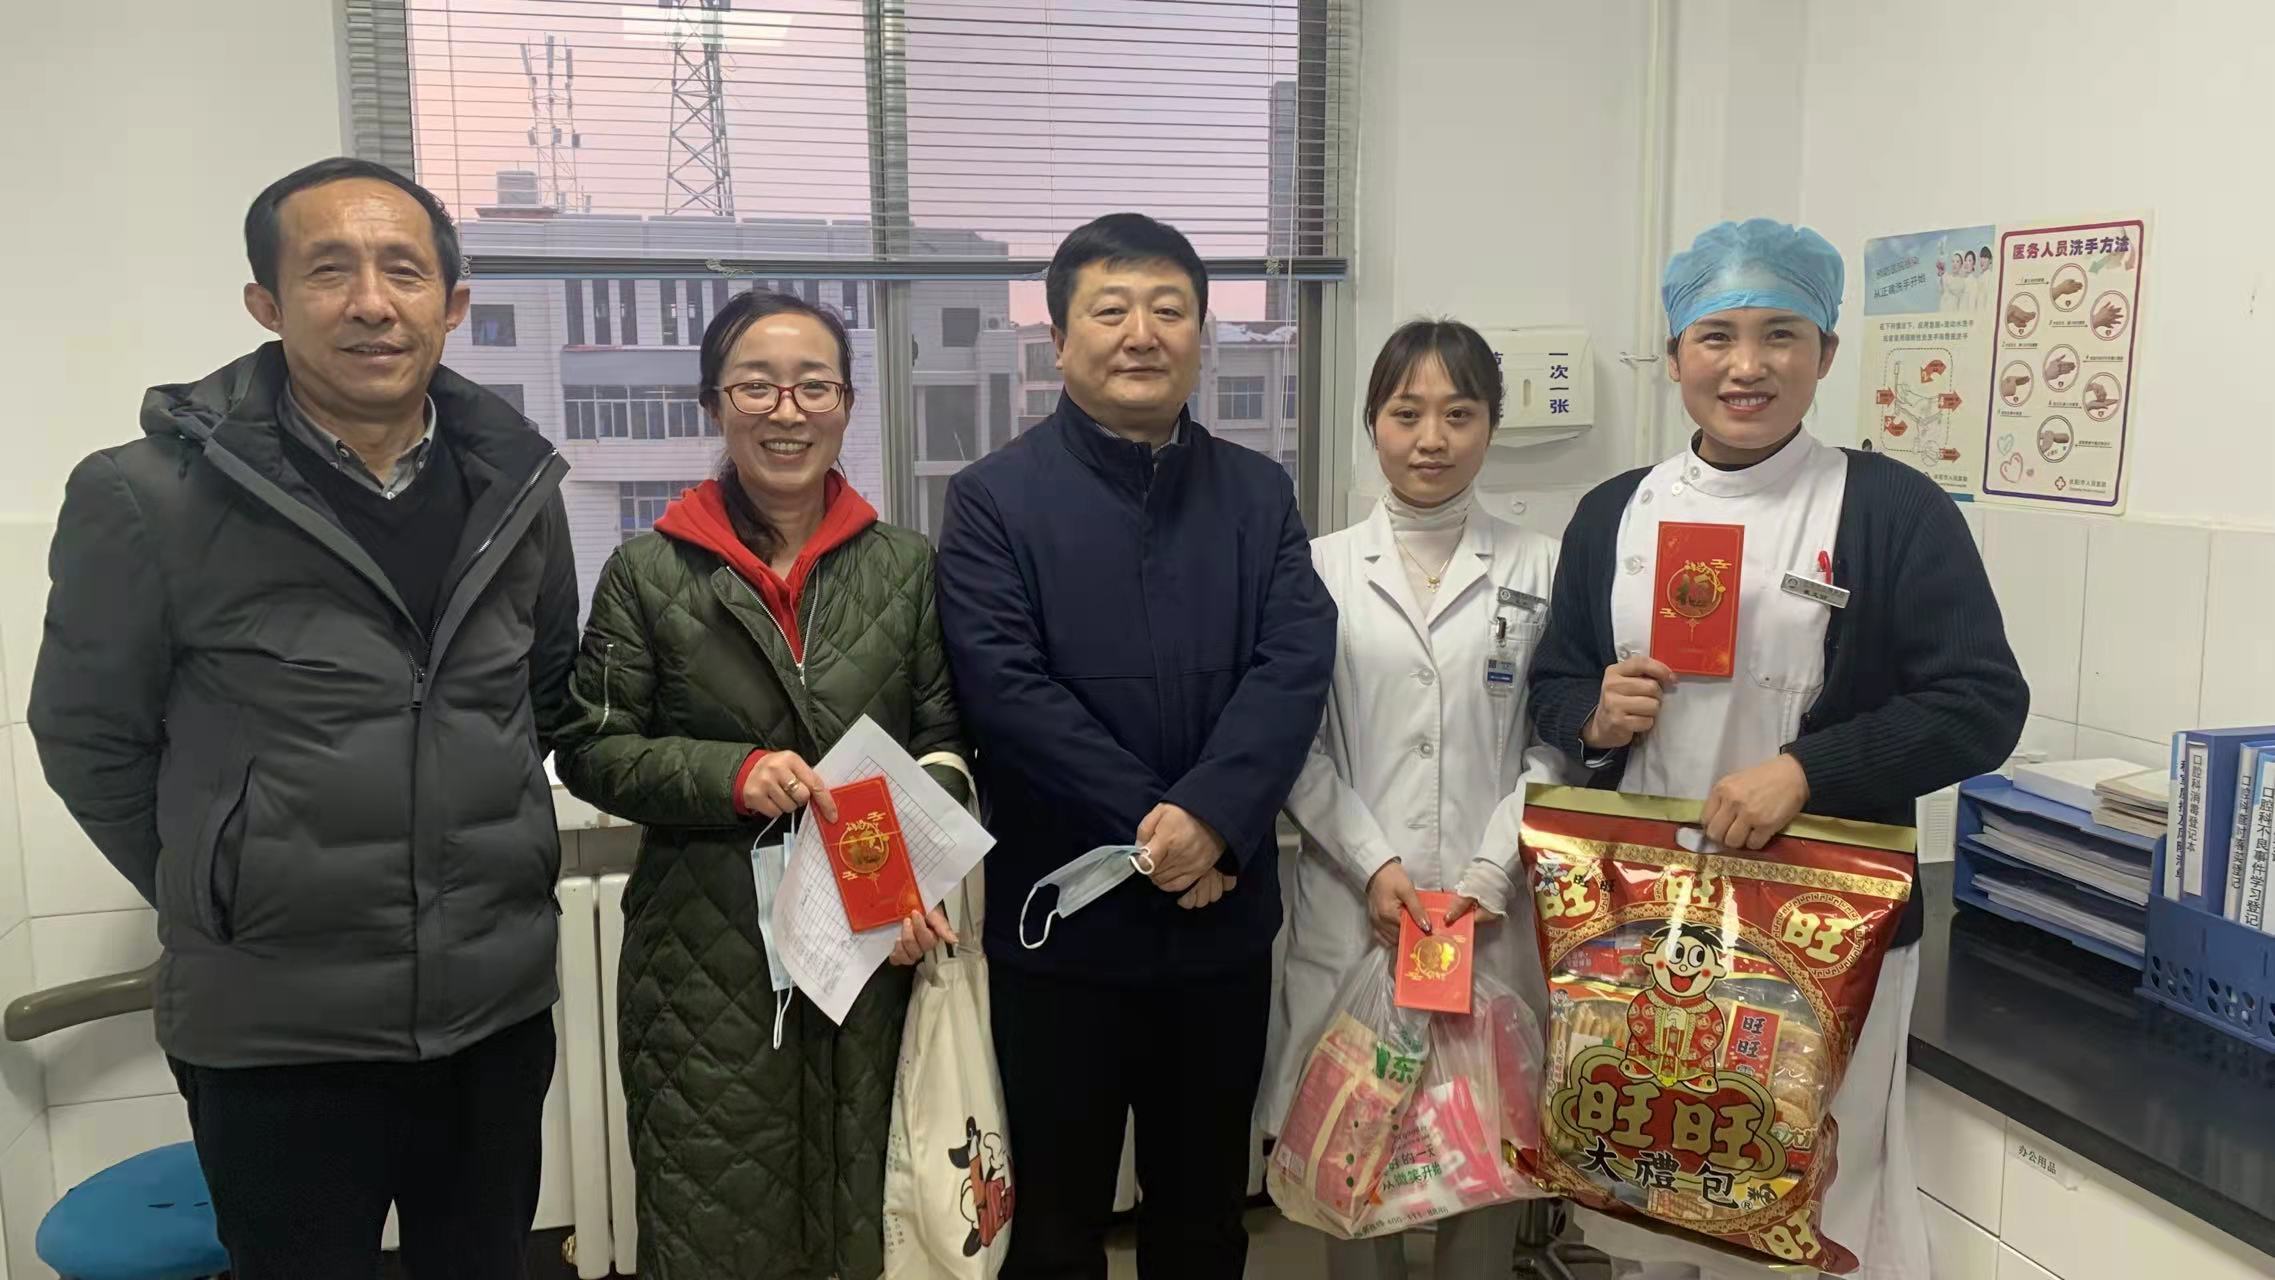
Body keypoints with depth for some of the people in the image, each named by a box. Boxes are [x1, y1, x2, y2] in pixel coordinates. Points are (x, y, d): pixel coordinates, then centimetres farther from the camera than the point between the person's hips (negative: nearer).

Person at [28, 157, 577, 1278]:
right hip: (274, 1031, -3)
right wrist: (221, 896, 4)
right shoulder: (150, 496, -13)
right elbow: (89, 739, -2)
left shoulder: (515, 483, 0)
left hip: (502, 1007, 4)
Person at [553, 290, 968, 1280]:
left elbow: (944, 741, 7)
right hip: (706, 955, -1)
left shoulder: (906, 565, 5)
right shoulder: (648, 573, -1)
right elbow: (590, 749, 1)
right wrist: (731, 775, -16)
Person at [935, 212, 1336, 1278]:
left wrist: (1209, 815, -21)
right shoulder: (994, 498, -4)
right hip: (1062, 920, -3)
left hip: (1223, 914, 3)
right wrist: (1148, 829, -18)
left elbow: (1296, 667, -6)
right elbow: (1008, 689, -14)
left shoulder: (1260, 494, 6)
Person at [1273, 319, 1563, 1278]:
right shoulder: (1321, 569, 2)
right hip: (1353, 905, 0)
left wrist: (1490, 876, -9)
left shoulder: (1541, 570, 3)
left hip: (1495, 910, 0)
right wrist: (1374, 865, -10)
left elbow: (1556, 745, 1)